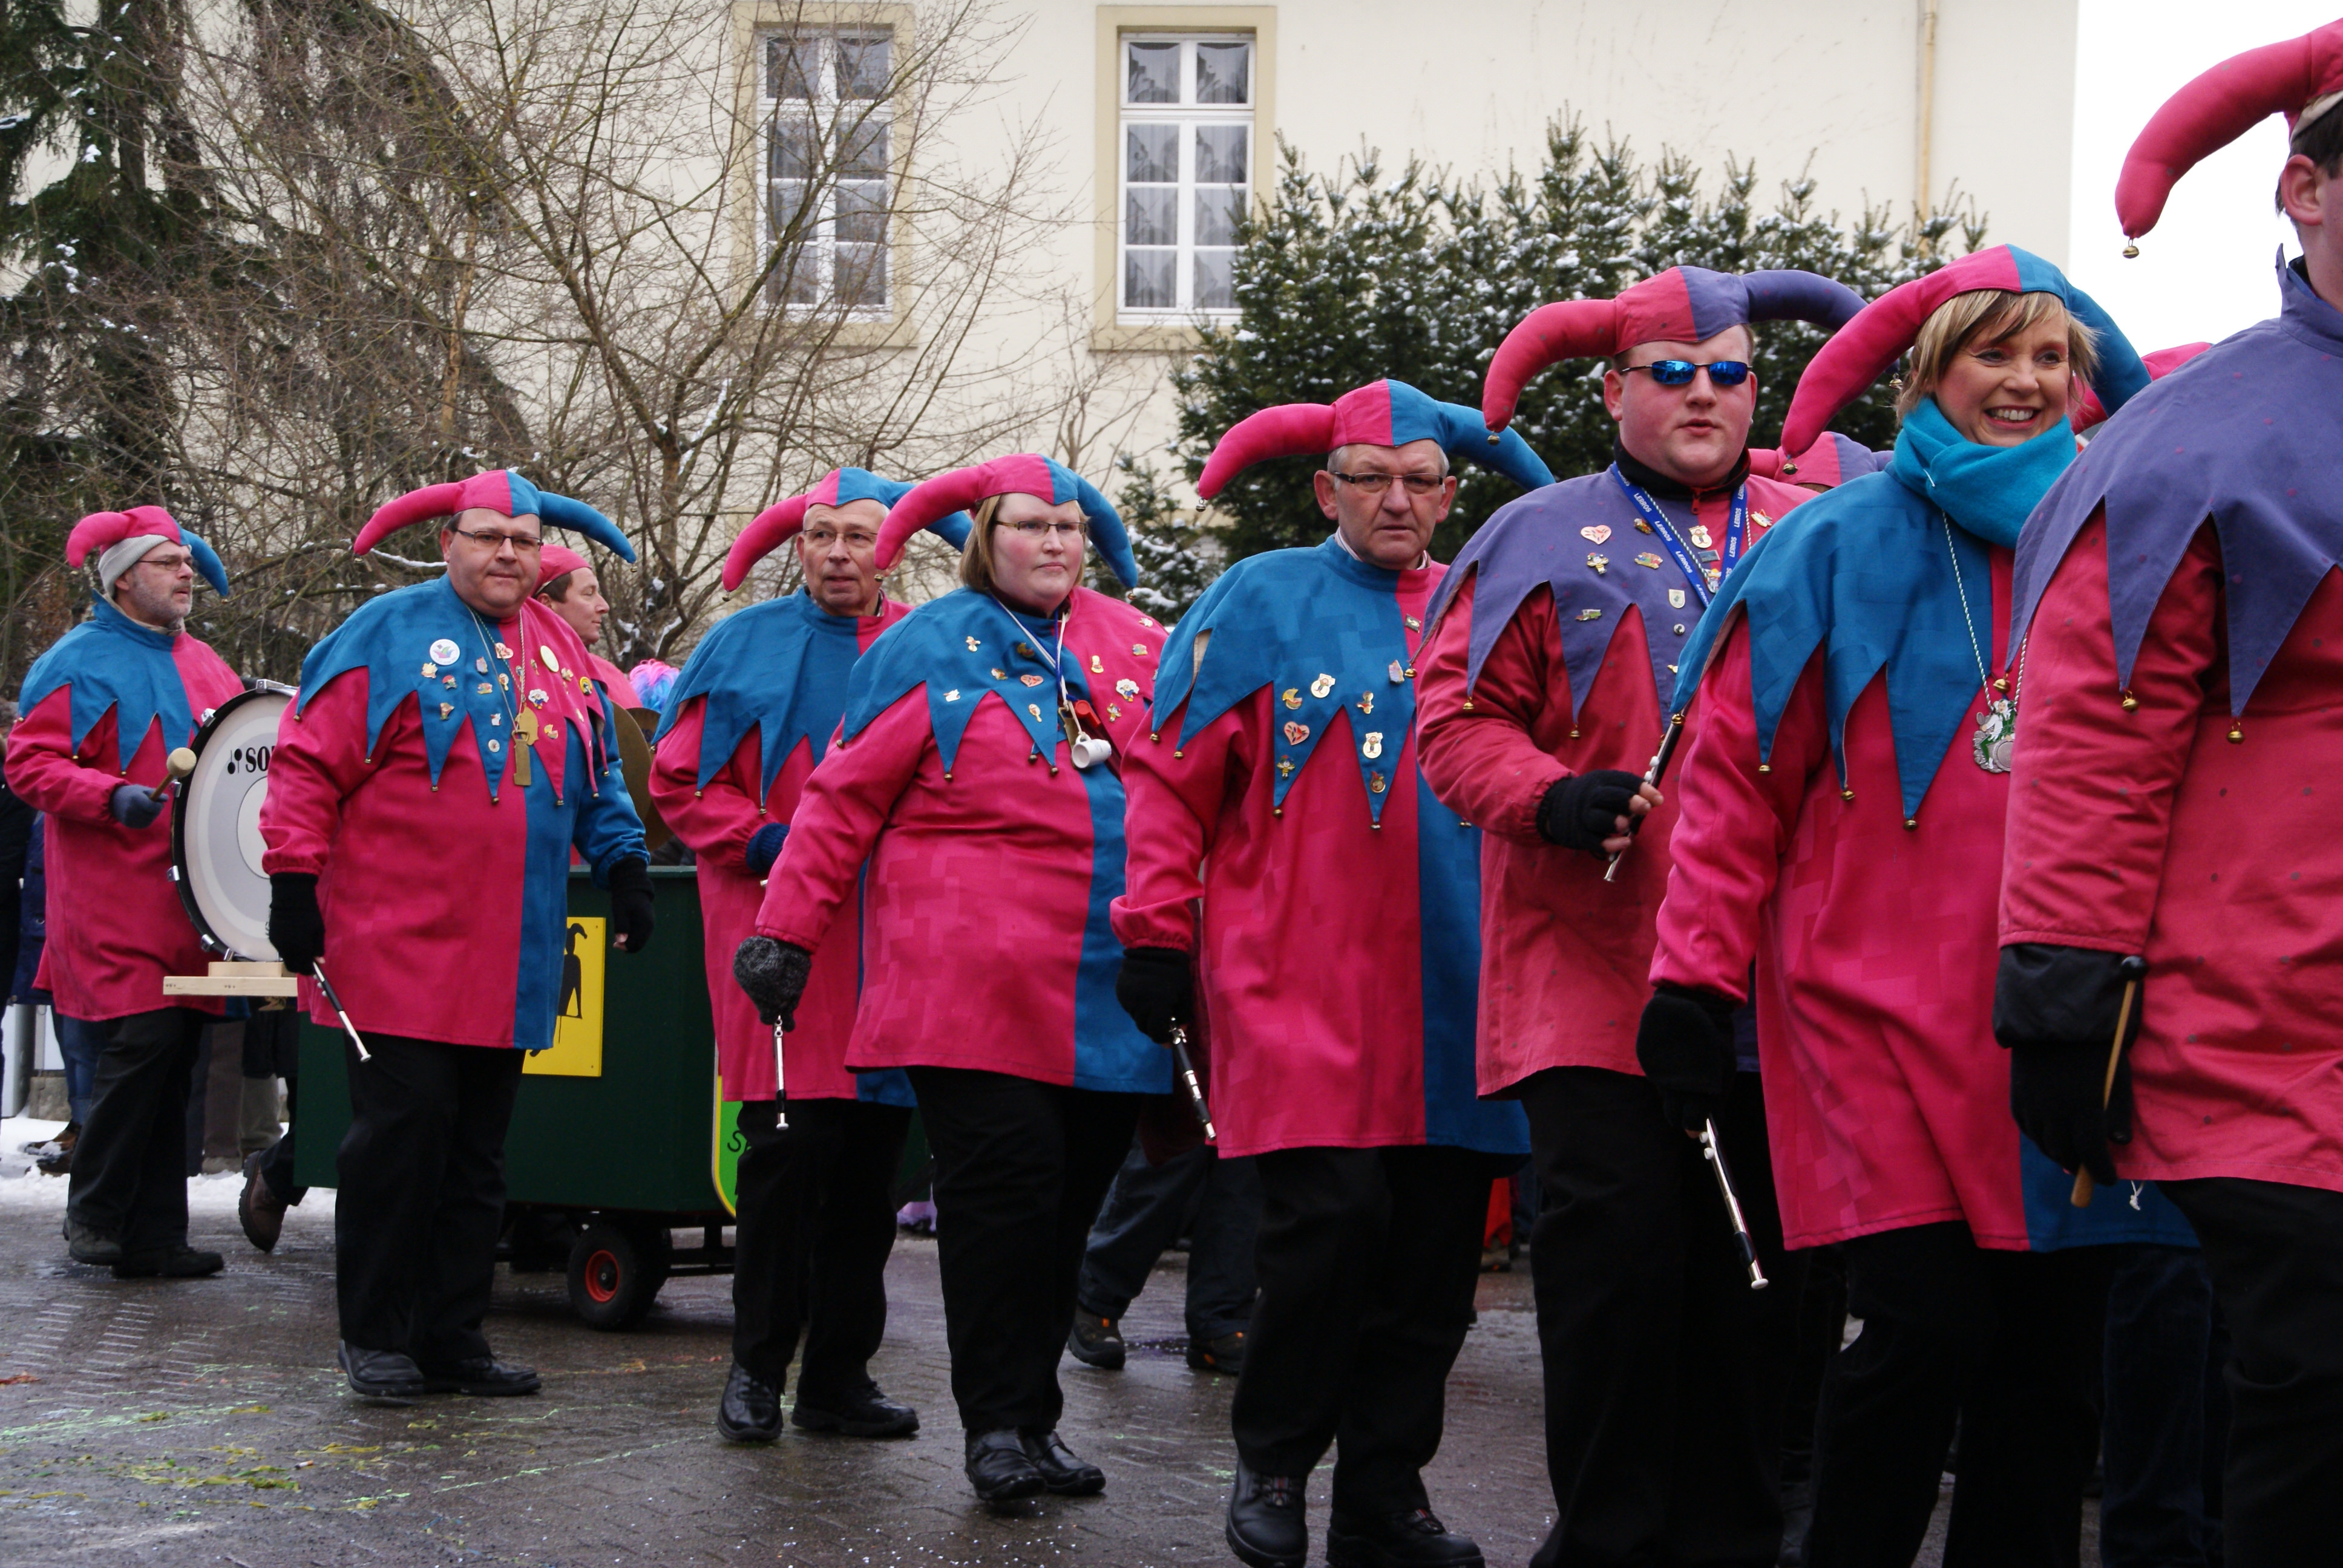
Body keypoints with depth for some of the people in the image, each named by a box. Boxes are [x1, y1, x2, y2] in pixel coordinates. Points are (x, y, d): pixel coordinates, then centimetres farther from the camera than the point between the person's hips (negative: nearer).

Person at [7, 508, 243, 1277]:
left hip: (188, 893, 7)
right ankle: (93, 1212, -1)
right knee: (147, 1037, -16)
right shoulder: (79, 662, -3)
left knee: (175, 1056, 6)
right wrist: (111, 797, -23)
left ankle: (154, 1234, 11)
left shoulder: (202, 665, 19)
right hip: (115, 899, -7)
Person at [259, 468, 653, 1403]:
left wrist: (623, 864, 12)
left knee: (478, 1149, 8)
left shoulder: (559, 652, 15)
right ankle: (377, 1338, 4)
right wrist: (295, 878, -10)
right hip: (399, 951, -5)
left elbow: (597, 780, 24)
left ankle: (452, 1334, 15)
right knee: (402, 1132, -7)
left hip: (512, 963, 6)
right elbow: (309, 763, -5)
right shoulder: (389, 634, -2)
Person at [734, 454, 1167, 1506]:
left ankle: (1031, 1415, 18)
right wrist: (787, 931, -1)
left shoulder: (1134, 645, 14)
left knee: (1070, 1198, 7)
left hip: (1105, 993, 4)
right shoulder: (930, 649, 3)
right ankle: (999, 1423, 1)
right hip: (974, 985, -4)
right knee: (1002, 1184, -8)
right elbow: (843, 800, 2)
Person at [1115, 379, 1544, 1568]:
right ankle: (1270, 1462, 7)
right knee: (1333, 1216, -14)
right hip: (1302, 988, -4)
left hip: (1451, 991, 4)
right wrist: (1157, 933, -3)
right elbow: (1173, 776, 2)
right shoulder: (1263, 602, 4)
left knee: (1436, 1247, 4)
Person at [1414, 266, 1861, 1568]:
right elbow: (1461, 716, 4)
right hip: (1596, 966, -3)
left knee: (1765, 1264, 5)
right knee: (1618, 1250, -7)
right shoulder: (1544, 540, 8)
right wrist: (1548, 797, -15)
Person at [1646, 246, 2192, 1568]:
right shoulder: (1842, 550, 2)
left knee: (2051, 1354, 4)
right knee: (1927, 1329, -11)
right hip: (1883, 1010, -3)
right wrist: (1700, 975, -5)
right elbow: (1737, 776, 0)